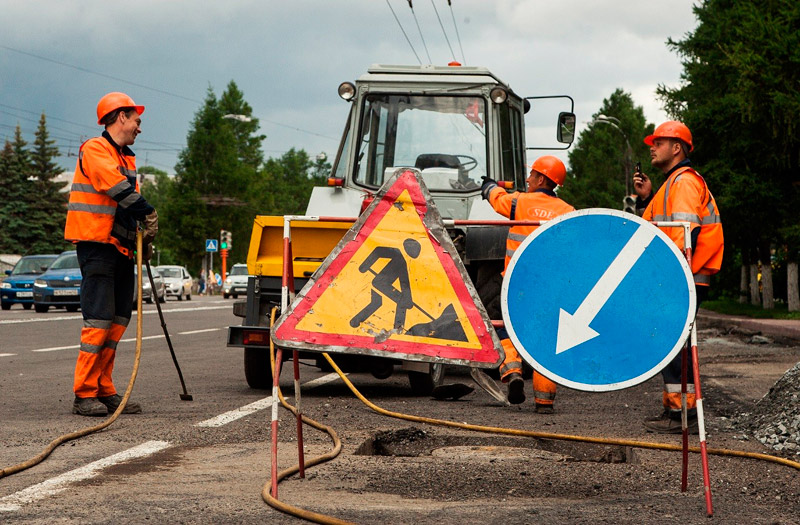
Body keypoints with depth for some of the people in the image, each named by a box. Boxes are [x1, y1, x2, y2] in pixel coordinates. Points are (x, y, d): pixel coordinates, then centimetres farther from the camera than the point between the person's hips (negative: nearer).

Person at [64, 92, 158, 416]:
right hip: (97, 246, -9)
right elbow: (118, 188, -20)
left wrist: (144, 239, 7)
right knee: (99, 319, -12)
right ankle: (84, 395, -10)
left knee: (119, 320, 7)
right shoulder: (95, 150, -7)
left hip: (121, 248, 9)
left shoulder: (126, 158, 22)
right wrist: (149, 213, -16)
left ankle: (104, 390, 12)